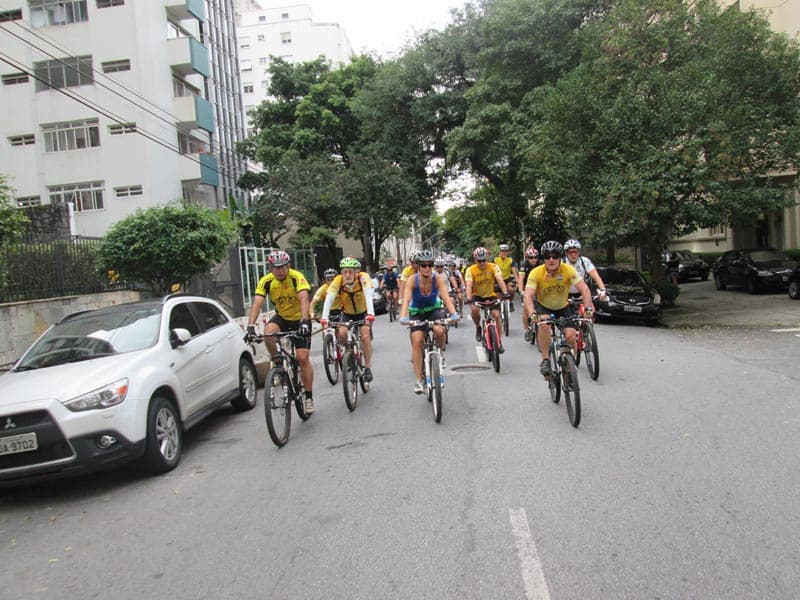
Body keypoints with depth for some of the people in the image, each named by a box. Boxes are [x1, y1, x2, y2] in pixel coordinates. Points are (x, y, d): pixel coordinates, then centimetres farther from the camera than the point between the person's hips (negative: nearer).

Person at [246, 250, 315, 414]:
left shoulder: (296, 277, -24)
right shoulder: (266, 281, -15)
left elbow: (304, 299, -36)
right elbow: (257, 304, -23)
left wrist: (304, 321, -51)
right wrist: (251, 326, -38)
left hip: (300, 319, -3)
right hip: (281, 317, 3)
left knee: (302, 358, -10)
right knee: (268, 333, -31)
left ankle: (309, 397, 4)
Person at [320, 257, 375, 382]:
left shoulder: (363, 278, -28)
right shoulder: (338, 280, -24)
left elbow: (368, 295, -41)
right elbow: (329, 298, -33)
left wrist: (370, 314, -56)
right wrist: (324, 318, -46)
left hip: (363, 312, -1)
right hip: (347, 313, 2)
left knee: (365, 337, -20)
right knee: (342, 333, -23)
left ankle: (368, 367, -3)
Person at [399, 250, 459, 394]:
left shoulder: (438, 279, -21)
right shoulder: (412, 280, -23)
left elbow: (446, 297, -30)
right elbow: (406, 300, -33)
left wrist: (453, 313, -49)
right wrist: (403, 316, -52)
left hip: (434, 309, 0)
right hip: (416, 312, 0)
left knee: (439, 330, -31)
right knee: (417, 340, -21)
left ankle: (441, 353, 3)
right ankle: (418, 380, -14)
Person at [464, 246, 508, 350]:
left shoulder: (493, 267, -15)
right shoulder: (470, 270, -16)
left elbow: (500, 280, -28)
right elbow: (469, 284, -28)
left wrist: (505, 292, -45)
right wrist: (468, 298, -45)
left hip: (491, 295, 1)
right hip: (477, 296, -1)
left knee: (496, 315, -16)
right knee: (475, 309, -32)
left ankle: (499, 342, -2)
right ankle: (478, 328, -3)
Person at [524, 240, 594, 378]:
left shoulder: (568, 270, -22)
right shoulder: (536, 273, -24)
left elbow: (584, 289, -30)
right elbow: (528, 296, -34)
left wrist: (588, 308, -46)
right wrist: (533, 314, -51)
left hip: (563, 307, 1)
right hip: (543, 306, -1)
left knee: (570, 336, -16)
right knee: (544, 325, -32)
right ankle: (545, 360, -18)